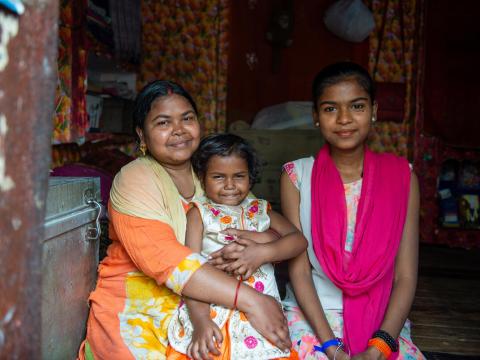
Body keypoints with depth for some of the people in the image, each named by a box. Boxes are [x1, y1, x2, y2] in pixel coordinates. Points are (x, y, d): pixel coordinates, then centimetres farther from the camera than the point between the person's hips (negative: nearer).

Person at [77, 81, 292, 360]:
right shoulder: (134, 180, -11)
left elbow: (274, 228, 5)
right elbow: (166, 260, -24)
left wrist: (259, 242, -20)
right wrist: (250, 300, -29)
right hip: (136, 316, -5)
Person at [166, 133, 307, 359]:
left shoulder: (260, 210, 17)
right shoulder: (199, 214, 6)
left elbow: (299, 240, 7)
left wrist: (264, 253, -11)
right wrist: (200, 321, -17)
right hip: (211, 312, -3)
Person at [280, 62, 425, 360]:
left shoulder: (402, 177, 0)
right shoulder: (296, 176, -1)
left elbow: (406, 276, -4)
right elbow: (298, 268, -6)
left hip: (382, 321, 1)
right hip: (312, 315, -1)